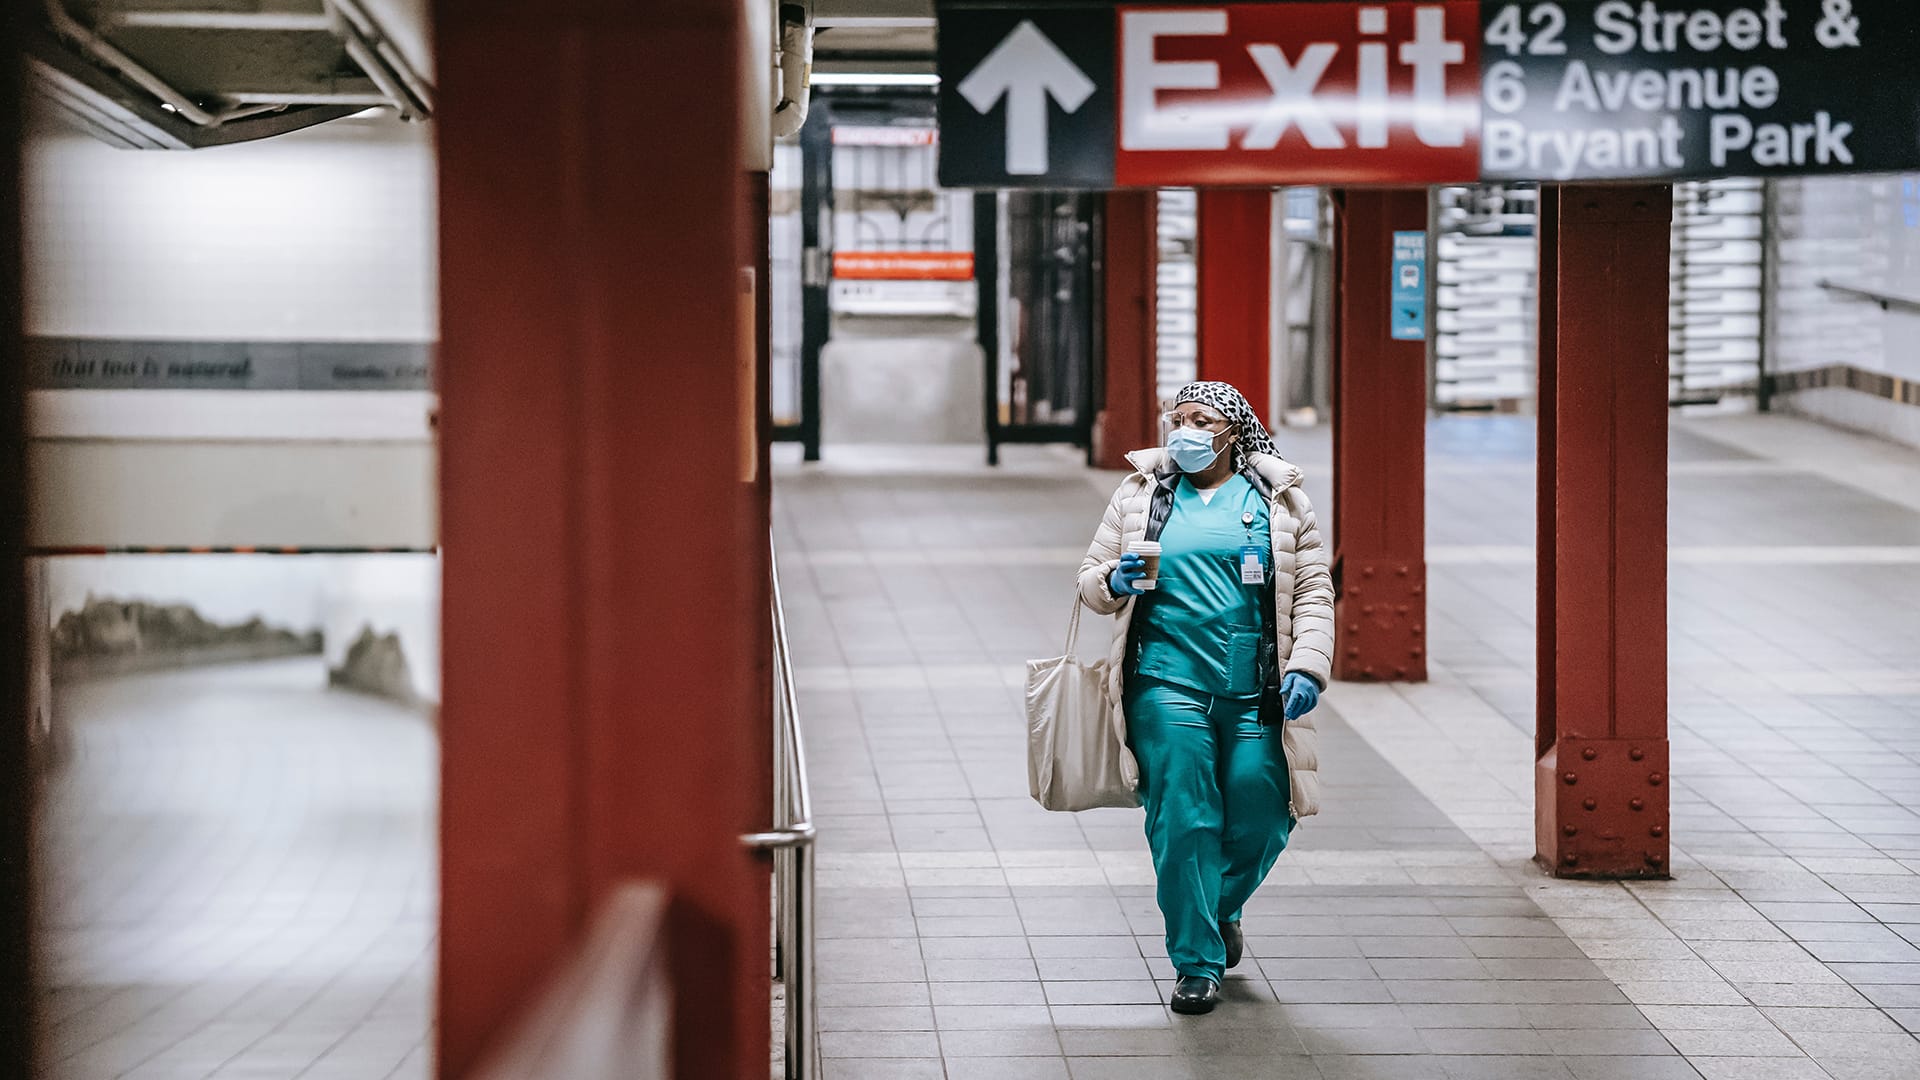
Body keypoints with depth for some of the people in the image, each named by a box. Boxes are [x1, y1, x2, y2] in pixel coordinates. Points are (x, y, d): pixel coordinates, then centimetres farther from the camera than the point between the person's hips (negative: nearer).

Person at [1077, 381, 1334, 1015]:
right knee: (1182, 821, -8)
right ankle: (1197, 962, 2)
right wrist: (1115, 582, -8)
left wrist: (1308, 667, -6)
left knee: (1261, 820, 0)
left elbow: (1313, 591, 7)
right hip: (1168, 683, 0)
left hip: (1256, 693, 0)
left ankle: (1223, 907, 32)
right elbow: (1090, 582, 15)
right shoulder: (1139, 495, 11)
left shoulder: (1278, 500, 9)